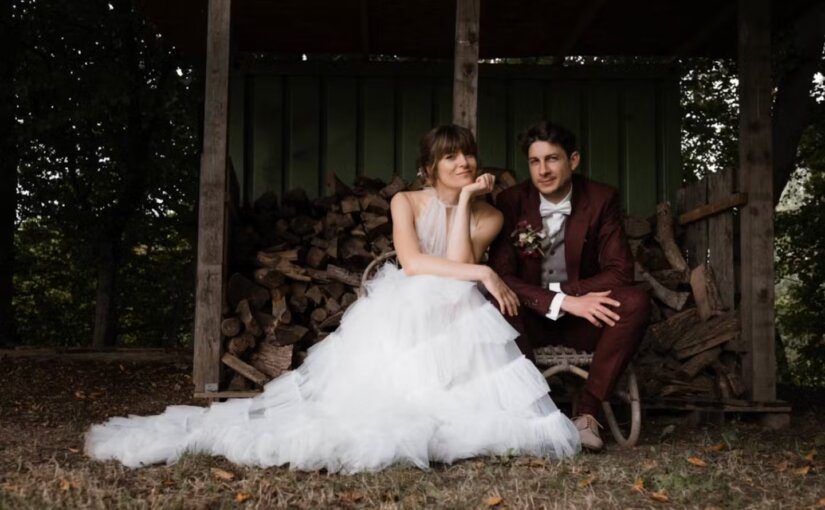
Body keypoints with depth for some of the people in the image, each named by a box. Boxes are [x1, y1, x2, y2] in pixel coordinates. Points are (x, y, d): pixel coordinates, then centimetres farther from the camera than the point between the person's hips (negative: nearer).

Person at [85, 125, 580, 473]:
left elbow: (457, 263, -11)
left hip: (456, 323, 3)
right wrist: (483, 274, -17)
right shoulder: (406, 202, 4)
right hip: (401, 318, -2)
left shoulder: (489, 216, 8)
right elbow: (412, 263, -13)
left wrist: (465, 200, -6)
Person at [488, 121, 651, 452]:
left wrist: (559, 290, -20)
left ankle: (587, 413, -25)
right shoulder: (511, 202, -8)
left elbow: (619, 271, -10)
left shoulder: (601, 200, -6)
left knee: (636, 303, -28)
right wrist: (563, 302, -27)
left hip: (584, 317, 1)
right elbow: (500, 275, -15)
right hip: (530, 317, -1)